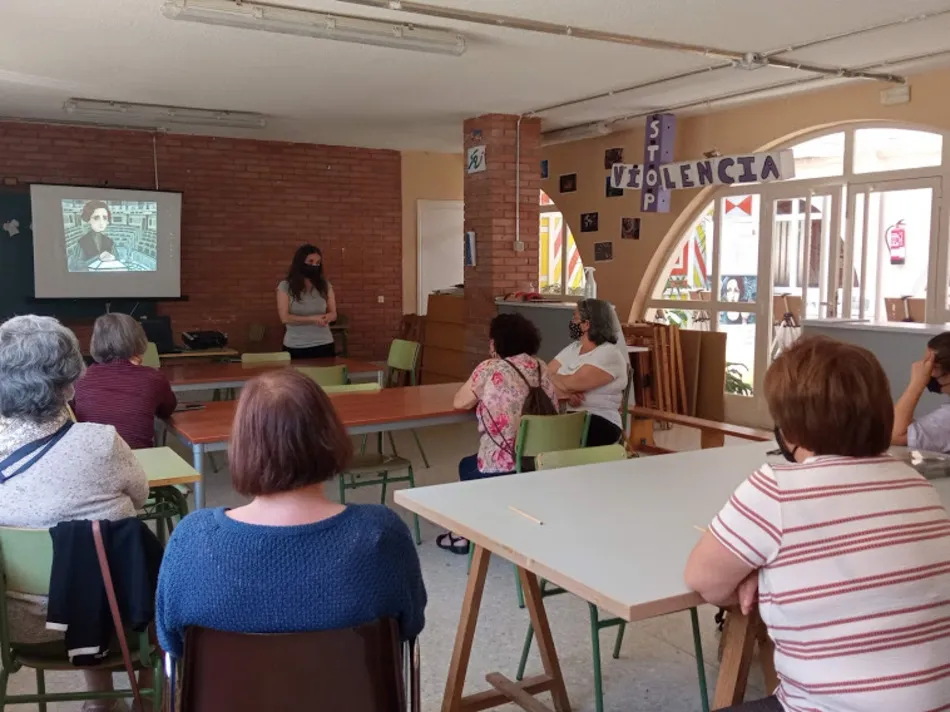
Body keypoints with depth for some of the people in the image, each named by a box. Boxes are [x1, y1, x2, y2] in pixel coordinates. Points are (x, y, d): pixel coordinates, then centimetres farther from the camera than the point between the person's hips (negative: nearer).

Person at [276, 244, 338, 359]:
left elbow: (333, 314, 7)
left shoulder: (325, 286, 5)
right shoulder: (285, 286, -2)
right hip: (296, 348, -2)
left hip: (324, 345, 2)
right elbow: (285, 318, -9)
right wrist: (312, 319, -21)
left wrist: (327, 317, -18)